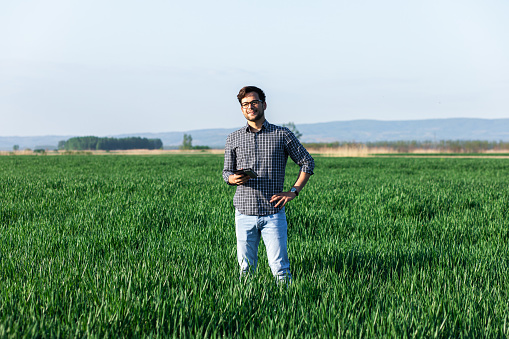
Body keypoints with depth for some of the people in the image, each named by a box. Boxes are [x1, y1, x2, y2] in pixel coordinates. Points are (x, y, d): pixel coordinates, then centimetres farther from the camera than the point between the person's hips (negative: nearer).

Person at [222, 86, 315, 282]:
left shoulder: (282, 135, 4)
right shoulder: (234, 139, 9)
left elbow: (307, 163, 9)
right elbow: (227, 172, 14)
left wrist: (293, 192, -1)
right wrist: (234, 179, -10)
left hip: (273, 213, -2)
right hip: (244, 213, 2)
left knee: (280, 268, -4)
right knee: (246, 268, 5)